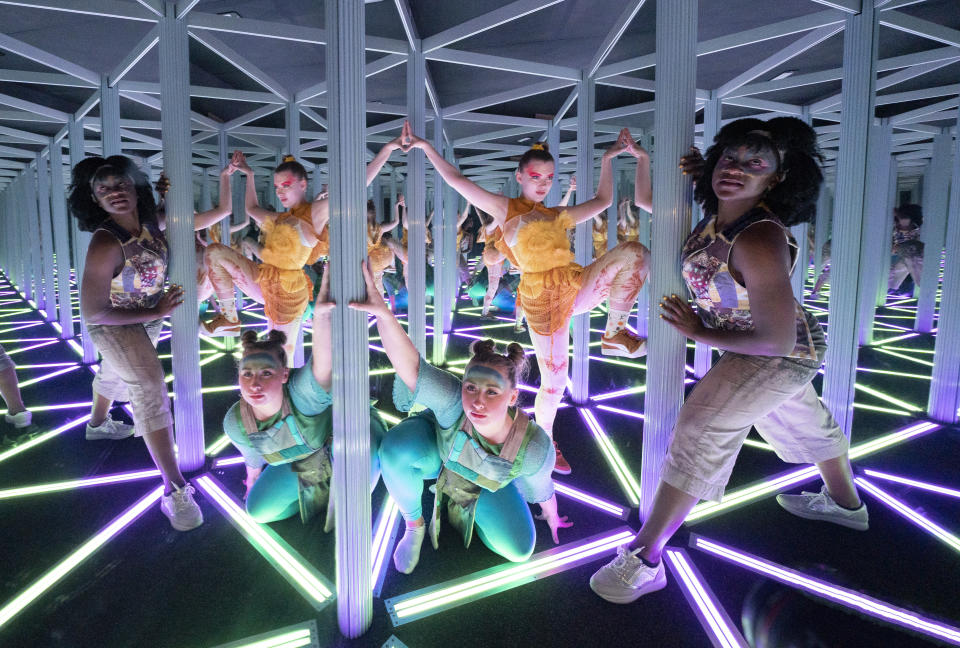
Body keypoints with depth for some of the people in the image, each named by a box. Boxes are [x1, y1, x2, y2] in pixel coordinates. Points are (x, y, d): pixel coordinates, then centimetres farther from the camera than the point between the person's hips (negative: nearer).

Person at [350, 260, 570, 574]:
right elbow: (410, 365, -59)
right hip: (436, 455, -2)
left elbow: (540, 486, -11)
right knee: (397, 446, -37)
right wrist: (383, 312, -75)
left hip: (487, 485, 3)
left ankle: (466, 504, 23)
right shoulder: (453, 401, -43)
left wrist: (551, 516, 10)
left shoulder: (535, 447, -34)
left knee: (519, 549, -7)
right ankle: (414, 524, -7)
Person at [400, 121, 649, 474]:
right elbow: (456, 180, 0)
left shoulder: (558, 216, 19)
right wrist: (425, 146, -3)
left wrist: (607, 158, 23)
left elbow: (603, 200, 26)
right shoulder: (506, 209, 4)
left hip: (578, 287, 5)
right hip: (543, 301, -5)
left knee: (633, 252, -15)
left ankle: (615, 333, -9)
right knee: (553, 381, 3)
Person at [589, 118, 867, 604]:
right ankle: (846, 504, 57)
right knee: (806, 422, 28)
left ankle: (644, 560, -10)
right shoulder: (716, 214, -11)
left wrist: (697, 332, -24)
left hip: (780, 354, -10)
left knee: (699, 430, -17)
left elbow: (777, 340, -34)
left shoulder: (758, 239, -36)